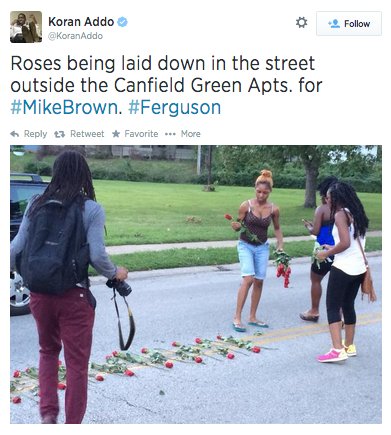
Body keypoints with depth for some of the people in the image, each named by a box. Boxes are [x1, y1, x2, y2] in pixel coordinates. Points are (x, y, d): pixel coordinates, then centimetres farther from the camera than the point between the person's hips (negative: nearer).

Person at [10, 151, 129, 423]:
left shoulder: (37, 204, 1)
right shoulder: (92, 209, -9)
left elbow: (17, 247, 1)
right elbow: (97, 256, -14)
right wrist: (116, 274, 5)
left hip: (40, 292, 4)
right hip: (75, 296, -3)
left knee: (48, 351, 27)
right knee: (77, 363, 11)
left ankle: (48, 413, 18)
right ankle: (72, 424, 20)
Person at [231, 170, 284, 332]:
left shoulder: (274, 209, -7)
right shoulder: (246, 205, -15)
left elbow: (277, 228, 9)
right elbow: (239, 226, -6)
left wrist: (280, 245, -3)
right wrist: (235, 226, -28)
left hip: (262, 247, 4)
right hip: (246, 246, -3)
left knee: (259, 281, 5)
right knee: (248, 279, -17)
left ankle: (252, 318, 19)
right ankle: (237, 318, -10)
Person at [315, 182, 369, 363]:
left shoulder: (341, 214, -12)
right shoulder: (357, 214, 13)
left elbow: (345, 243, -22)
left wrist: (327, 253, -9)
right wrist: (334, 249, 19)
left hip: (343, 268, -8)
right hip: (359, 268, 9)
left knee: (333, 307, -2)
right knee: (348, 305, 18)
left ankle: (338, 350, -9)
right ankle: (349, 346, 27)